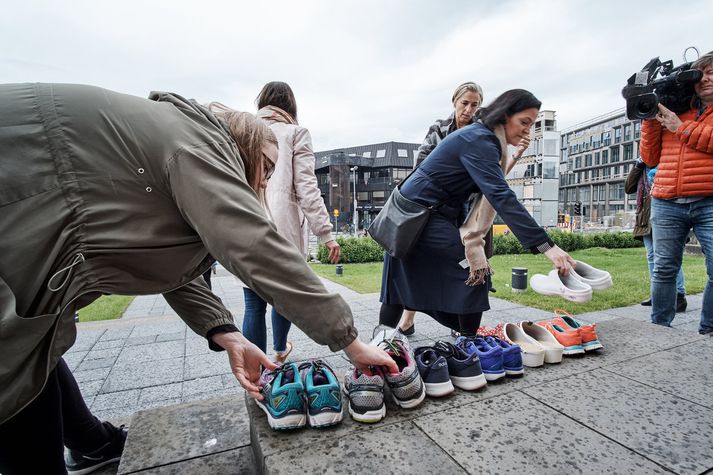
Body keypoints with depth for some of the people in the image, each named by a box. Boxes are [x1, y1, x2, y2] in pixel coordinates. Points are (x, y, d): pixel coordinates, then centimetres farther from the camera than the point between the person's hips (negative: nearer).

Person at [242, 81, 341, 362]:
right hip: (284, 229, -2)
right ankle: (280, 349, 41)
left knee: (254, 304, 7)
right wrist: (326, 233, -7)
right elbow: (306, 188, -7)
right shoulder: (295, 133, 2)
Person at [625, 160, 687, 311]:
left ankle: (679, 295, -3)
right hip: (646, 217, 5)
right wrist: (637, 166, 3)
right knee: (652, 257, 7)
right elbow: (628, 188, 8)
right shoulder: (643, 167, 19)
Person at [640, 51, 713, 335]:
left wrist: (682, 128, -6)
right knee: (664, 269, 4)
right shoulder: (672, 113, 18)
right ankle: (659, 328, 13)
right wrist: (650, 121, 9)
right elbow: (650, 159, 15)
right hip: (667, 203, 2)